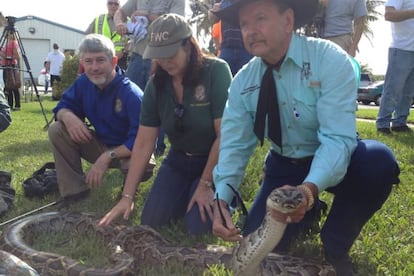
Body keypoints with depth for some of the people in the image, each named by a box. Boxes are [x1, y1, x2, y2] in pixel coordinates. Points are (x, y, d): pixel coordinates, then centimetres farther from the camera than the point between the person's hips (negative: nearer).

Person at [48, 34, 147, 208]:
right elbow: (63, 106, 1)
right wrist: (68, 116, -25)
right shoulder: (83, 83, -8)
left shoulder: (131, 94, -28)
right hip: (100, 144, 6)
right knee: (57, 130, -13)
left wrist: (107, 157, -40)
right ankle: (74, 190, -3)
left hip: (128, 151, -5)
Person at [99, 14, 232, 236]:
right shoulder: (156, 84, -8)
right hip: (178, 160, 5)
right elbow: (143, 143, -8)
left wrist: (205, 185, -17)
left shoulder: (216, 71, -21)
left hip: (215, 161, -4)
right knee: (151, 222, -6)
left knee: (199, 226, -19)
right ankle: (188, 195, 21)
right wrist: (127, 196, -12)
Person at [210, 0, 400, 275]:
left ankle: (335, 248, -10)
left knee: (378, 161, -35)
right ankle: (309, 210, 22)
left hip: (336, 161, -3)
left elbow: (337, 138, -32)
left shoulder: (330, 60, -23)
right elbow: (234, 146, -10)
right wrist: (221, 200, -27)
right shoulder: (243, 82, -9)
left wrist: (310, 188, -50)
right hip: (284, 166, 3)